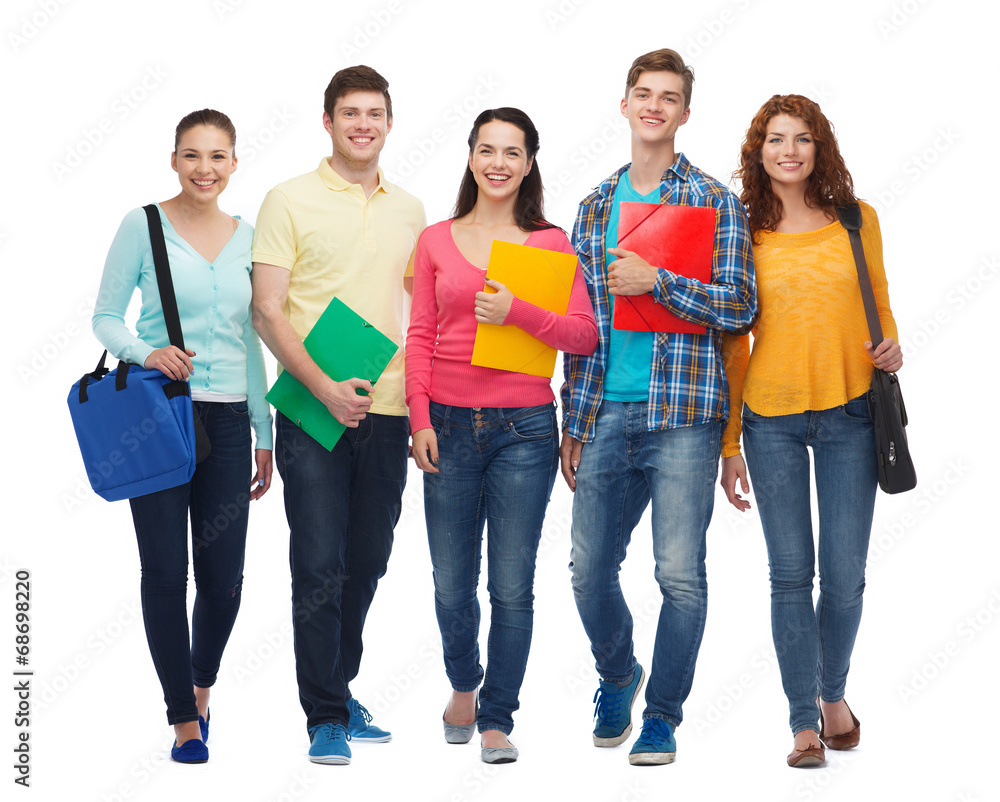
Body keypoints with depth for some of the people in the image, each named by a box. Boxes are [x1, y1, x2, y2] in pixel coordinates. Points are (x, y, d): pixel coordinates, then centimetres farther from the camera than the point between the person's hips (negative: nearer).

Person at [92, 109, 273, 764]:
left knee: (224, 577, 3)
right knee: (166, 573, -1)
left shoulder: (246, 237, 10)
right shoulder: (143, 226, -1)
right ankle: (185, 718, 14)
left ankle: (202, 683, 32)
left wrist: (265, 437, 13)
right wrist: (146, 353, -21)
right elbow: (106, 317, 1)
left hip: (227, 418, 3)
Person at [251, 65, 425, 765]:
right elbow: (268, 312, -7)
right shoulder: (290, 201, -2)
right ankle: (326, 717, 5)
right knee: (321, 568, -4)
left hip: (386, 412, 5)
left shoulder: (409, 210, 13)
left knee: (367, 565, 11)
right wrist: (323, 386, -18)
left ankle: (340, 691, 26)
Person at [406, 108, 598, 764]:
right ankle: (464, 685, 35)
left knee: (512, 587, 0)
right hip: (449, 426, 1)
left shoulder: (551, 242, 4)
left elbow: (585, 334, -3)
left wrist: (517, 312, -16)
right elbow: (420, 335, 7)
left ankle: (497, 720, 13)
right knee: (452, 583, 8)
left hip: (524, 428, -1)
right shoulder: (436, 240, 8)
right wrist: (420, 418, -2)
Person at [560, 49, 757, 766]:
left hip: (683, 413, -4)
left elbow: (740, 306, -7)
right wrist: (573, 423, 12)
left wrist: (657, 281, -18)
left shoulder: (716, 203, 1)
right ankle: (617, 673, 34)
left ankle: (663, 714, 13)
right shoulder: (595, 207, 13)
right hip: (607, 414, 4)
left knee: (681, 574, -3)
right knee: (589, 570, 7)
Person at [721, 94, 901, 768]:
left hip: (848, 414, 1)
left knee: (845, 574, 3)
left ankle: (834, 693, 28)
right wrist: (729, 445, 5)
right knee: (791, 574, 0)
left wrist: (891, 346, -5)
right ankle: (804, 720, 10)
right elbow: (733, 341, 6)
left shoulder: (859, 220, 5)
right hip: (771, 418, -1)